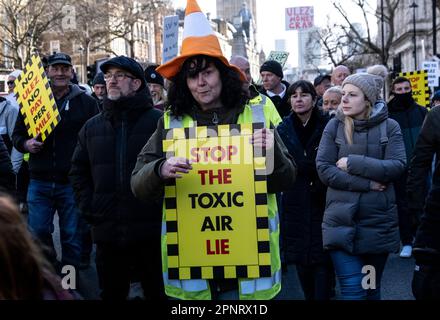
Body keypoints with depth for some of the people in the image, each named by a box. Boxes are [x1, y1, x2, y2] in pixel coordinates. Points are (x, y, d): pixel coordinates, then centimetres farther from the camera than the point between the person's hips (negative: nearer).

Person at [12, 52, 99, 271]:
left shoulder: (86, 103, 4)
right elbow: (17, 134, 15)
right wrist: (26, 144, -7)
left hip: (72, 181, -2)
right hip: (40, 181, 2)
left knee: (72, 236, 6)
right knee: (37, 233, 6)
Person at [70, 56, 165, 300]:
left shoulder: (159, 121, -4)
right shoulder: (92, 127, 11)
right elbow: (78, 170, 18)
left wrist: (164, 210, -11)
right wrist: (88, 207, 6)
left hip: (151, 233, -4)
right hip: (107, 234, 4)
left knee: (157, 292, 10)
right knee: (111, 293, 16)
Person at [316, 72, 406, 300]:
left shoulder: (389, 127, 1)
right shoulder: (334, 126, 1)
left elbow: (397, 167, -11)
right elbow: (324, 170, -7)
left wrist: (353, 163, -15)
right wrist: (366, 183, -15)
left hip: (378, 220, 1)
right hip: (342, 220, -1)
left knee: (372, 288, 15)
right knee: (352, 290, -7)